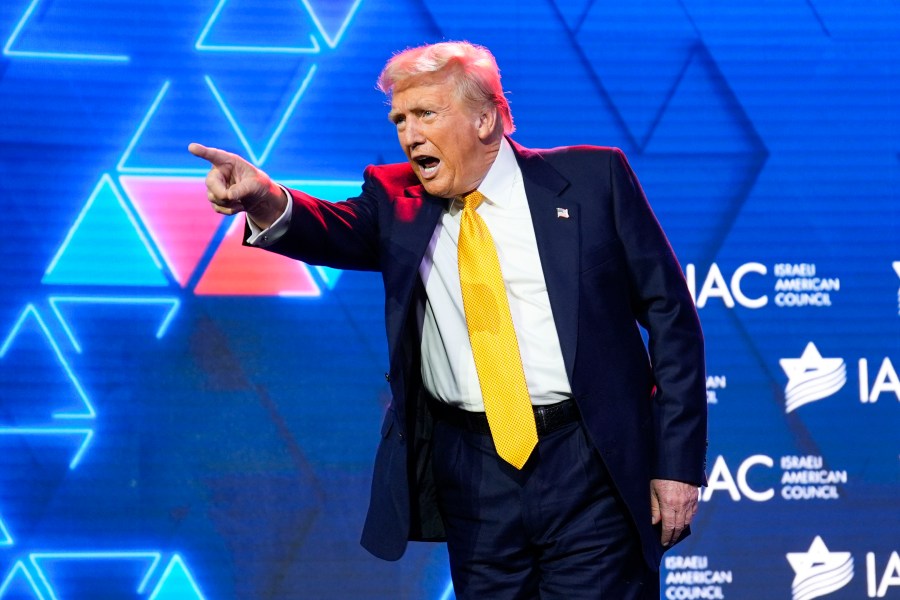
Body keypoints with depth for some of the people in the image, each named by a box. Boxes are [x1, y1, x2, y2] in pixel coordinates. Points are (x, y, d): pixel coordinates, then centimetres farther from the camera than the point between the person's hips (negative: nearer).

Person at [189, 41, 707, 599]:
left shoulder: (592, 178, 2)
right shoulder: (397, 201, 8)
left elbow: (670, 314, 1)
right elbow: (341, 232, -14)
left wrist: (677, 463, -4)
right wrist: (267, 201, -36)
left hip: (590, 468, -2)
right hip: (472, 475, 3)